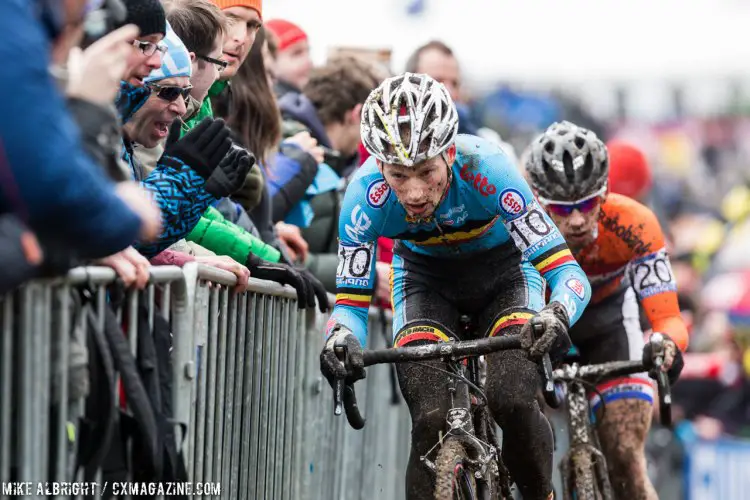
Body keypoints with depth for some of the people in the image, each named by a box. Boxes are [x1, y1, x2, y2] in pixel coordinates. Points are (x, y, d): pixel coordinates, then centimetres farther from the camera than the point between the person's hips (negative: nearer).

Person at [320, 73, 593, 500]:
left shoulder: (485, 168, -36)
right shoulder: (367, 194, -30)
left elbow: (567, 272, -36)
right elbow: (351, 301, -20)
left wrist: (555, 316, -57)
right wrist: (341, 339, -43)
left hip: (503, 272, -1)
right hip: (426, 279, 1)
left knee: (514, 403, -25)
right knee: (431, 420, -21)